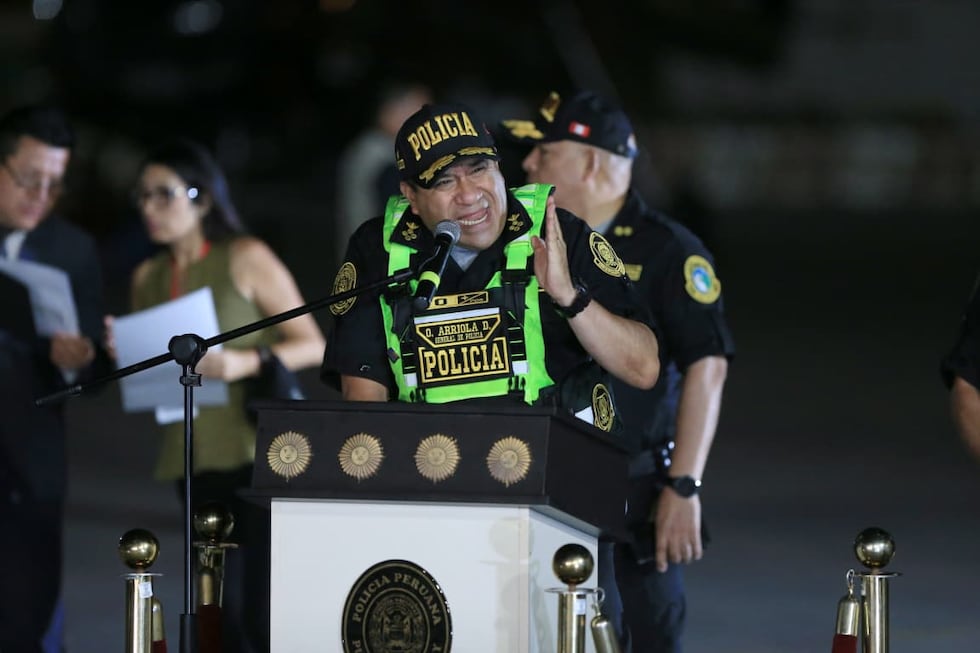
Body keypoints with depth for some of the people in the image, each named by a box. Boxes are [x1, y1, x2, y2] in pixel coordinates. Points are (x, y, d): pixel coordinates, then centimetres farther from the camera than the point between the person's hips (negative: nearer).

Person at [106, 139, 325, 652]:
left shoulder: (246, 259, -2)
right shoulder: (148, 278, 14)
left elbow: (312, 345, -5)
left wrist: (245, 362, -20)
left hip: (258, 451, -6)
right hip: (194, 459, 6)